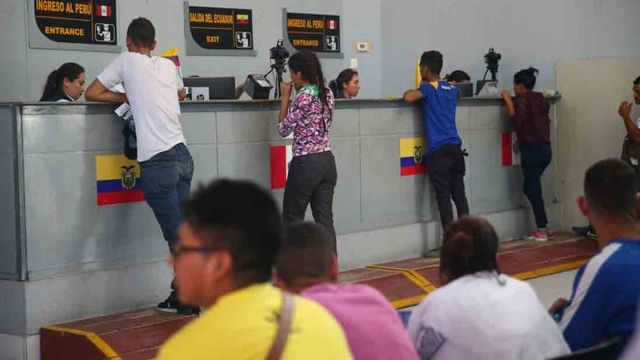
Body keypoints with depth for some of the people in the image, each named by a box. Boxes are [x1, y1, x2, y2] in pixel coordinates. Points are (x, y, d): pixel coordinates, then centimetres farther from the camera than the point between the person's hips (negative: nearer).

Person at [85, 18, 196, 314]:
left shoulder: (127, 61, 3)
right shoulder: (168, 65, 16)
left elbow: (92, 94, 6)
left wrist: (127, 98, 14)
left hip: (157, 162, -6)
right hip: (182, 155, 6)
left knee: (177, 235, -5)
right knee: (182, 231, 11)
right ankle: (181, 296, 18)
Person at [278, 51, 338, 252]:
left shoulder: (303, 97, -15)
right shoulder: (327, 94, 8)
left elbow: (283, 129, -5)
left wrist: (285, 97, -1)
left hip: (306, 164, -7)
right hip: (327, 161, 7)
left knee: (292, 220, 5)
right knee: (325, 220, 7)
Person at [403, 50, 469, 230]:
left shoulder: (429, 88, -5)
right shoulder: (452, 88, 14)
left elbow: (409, 97, -20)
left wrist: (408, 92, 1)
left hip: (438, 150, -6)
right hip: (455, 147, 6)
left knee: (443, 196, -3)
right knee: (459, 195, 10)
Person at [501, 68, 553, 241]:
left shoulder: (523, 99, -10)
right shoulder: (541, 99, 12)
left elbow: (516, 119, -24)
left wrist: (508, 100, -14)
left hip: (531, 148, -8)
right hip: (545, 147, 8)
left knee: (533, 189, 0)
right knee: (530, 188, 17)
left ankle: (543, 230, 2)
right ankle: (543, 227, 14)